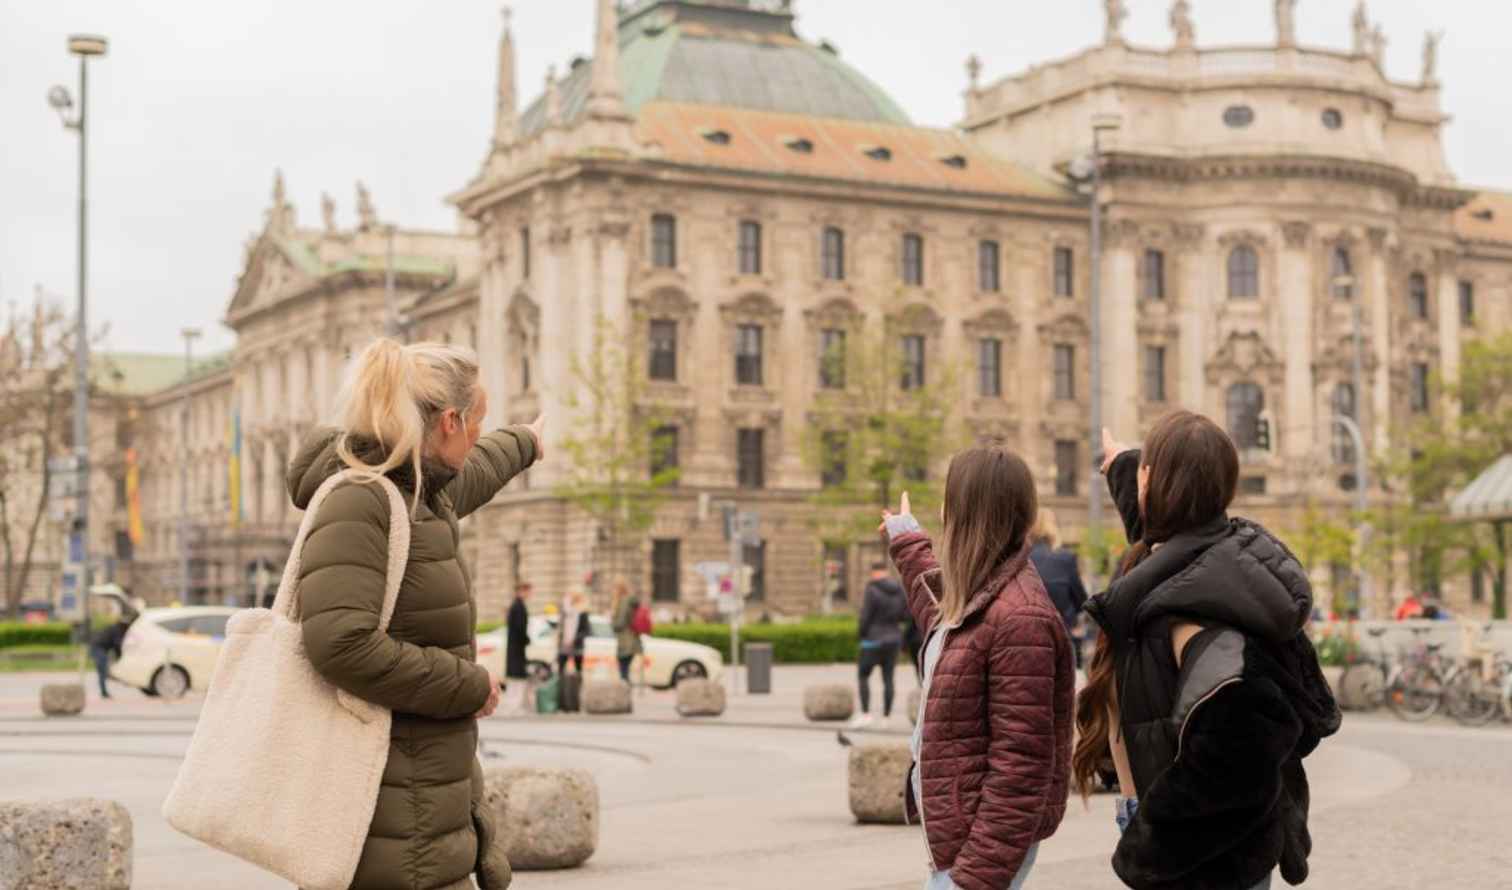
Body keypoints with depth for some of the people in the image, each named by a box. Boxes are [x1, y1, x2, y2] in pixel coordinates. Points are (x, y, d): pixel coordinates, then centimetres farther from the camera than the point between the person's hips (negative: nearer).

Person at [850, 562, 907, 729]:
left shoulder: (872, 590, -17)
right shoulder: (900, 590, 1)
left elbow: (865, 617, -16)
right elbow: (903, 615, 8)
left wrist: (860, 633, 1)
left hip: (875, 640, -5)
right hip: (894, 639, 5)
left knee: (863, 676, 7)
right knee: (888, 679, 10)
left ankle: (865, 714, -2)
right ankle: (886, 717, 10)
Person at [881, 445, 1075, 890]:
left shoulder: (1018, 618, -21)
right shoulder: (974, 599, 9)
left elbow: (1020, 766, -24)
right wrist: (907, 543, 50)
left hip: (983, 846, -10)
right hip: (958, 836, 10)